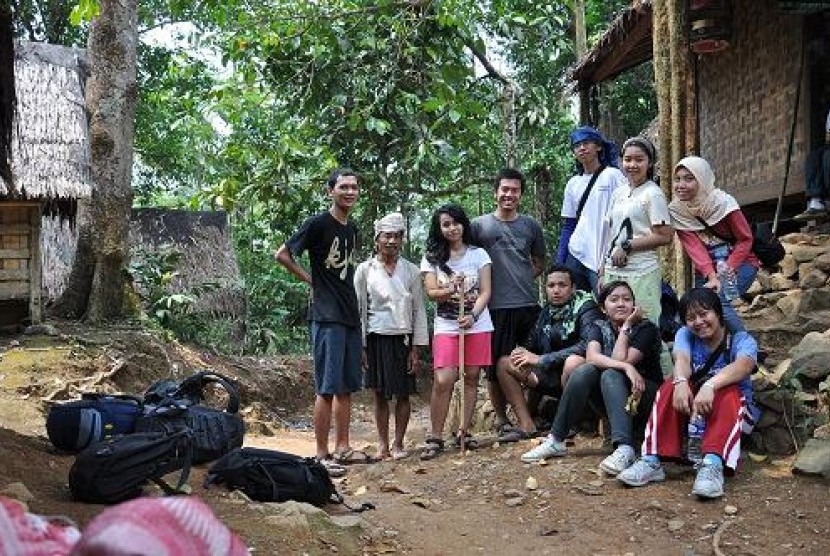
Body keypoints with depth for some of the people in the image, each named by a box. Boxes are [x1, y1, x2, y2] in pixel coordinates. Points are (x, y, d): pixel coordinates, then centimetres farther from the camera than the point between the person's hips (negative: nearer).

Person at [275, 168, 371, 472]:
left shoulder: (352, 229, 14)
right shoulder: (318, 224, -9)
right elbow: (282, 255, -8)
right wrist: (311, 280, -5)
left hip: (350, 316, 8)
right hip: (327, 316, -8)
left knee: (347, 386, 12)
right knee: (327, 387, -7)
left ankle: (342, 448, 20)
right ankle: (322, 454, -1)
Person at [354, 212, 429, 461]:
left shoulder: (411, 271, 3)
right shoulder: (365, 270, 1)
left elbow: (418, 310, 4)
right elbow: (359, 310, 3)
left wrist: (416, 348, -1)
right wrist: (360, 347, -2)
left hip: (403, 338, 1)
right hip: (376, 338, 0)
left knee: (403, 394, 3)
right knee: (380, 394, 6)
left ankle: (398, 443, 15)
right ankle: (382, 445, 15)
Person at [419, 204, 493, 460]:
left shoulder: (478, 254, 4)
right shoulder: (432, 257, 4)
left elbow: (485, 292, -1)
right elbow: (431, 292, -4)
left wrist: (472, 316, -18)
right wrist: (450, 290, -26)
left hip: (477, 325, 1)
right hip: (446, 326, -1)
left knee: (471, 378, 3)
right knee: (443, 380, -12)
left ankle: (464, 432, 13)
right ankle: (435, 437, -6)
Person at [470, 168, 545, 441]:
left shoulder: (530, 225, 13)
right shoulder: (480, 225, 4)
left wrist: (523, 280, 6)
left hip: (529, 304, 3)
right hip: (496, 306, -3)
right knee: (497, 367, 0)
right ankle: (502, 421, 9)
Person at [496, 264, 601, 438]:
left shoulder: (585, 308, -13)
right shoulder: (546, 312, 5)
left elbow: (587, 345, -29)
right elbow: (531, 345, 13)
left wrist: (541, 359, -26)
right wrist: (523, 354, -13)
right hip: (552, 375, 7)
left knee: (574, 361, -39)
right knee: (504, 364, -2)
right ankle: (527, 425, -11)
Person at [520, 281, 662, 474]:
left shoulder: (646, 328, -8)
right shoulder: (599, 327, 2)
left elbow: (620, 360, -22)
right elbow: (591, 357, -21)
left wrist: (626, 326, -18)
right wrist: (626, 367, -35)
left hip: (645, 395, -3)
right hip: (612, 400, 3)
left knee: (610, 375, -32)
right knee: (583, 371, -24)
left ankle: (625, 449, -50)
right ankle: (555, 441, -21)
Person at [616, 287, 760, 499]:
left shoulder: (742, 339, -7)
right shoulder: (685, 335, 2)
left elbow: (743, 365, -31)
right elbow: (682, 359, -20)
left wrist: (710, 385, -51)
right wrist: (681, 382, -45)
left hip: (735, 411, -2)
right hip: (690, 410, 3)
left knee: (728, 394, -34)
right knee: (670, 387, -25)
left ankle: (713, 465, -54)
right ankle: (652, 460, -36)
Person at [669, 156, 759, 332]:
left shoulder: (723, 202, -19)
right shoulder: (676, 210, -9)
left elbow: (745, 240, -12)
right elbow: (693, 246, -18)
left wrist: (727, 269, -24)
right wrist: (711, 276, -33)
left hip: (739, 263, -5)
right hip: (706, 269, 5)